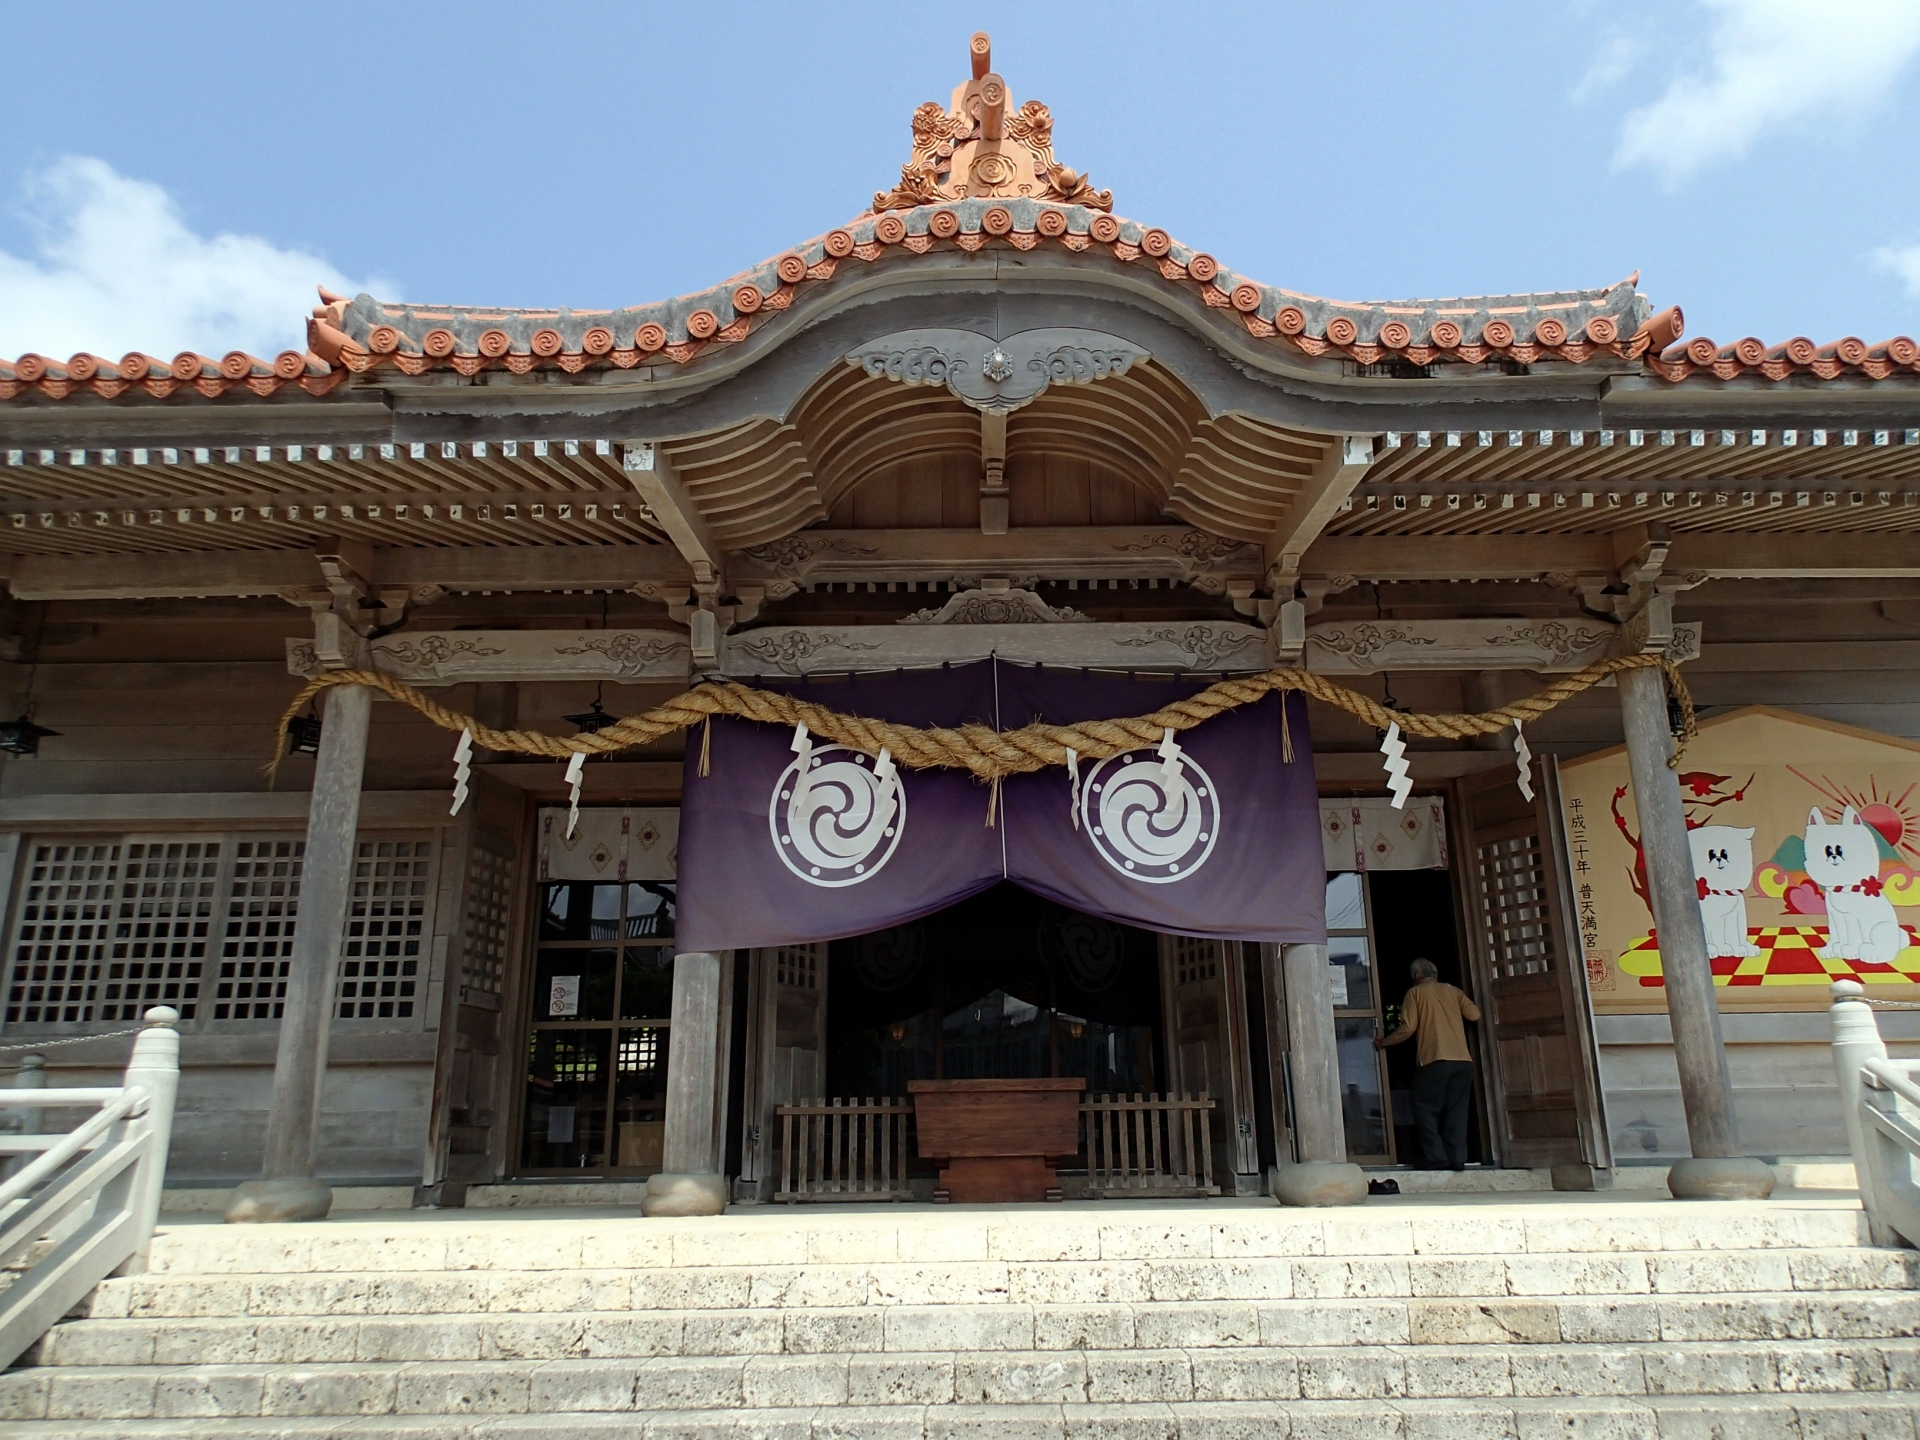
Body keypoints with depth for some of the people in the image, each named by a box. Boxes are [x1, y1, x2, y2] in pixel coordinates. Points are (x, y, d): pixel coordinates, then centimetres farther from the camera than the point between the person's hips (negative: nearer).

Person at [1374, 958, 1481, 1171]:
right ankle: (1457, 1159, 1)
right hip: (1462, 1061, 4)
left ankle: (1437, 1157, -4)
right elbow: (1474, 1014, 6)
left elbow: (1408, 1028, -2)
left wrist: (1384, 1042, 12)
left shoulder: (1415, 993, 7)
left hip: (1433, 1060, -4)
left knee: (1425, 1108, 5)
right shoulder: (1453, 991, 17)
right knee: (1456, 1111, 8)